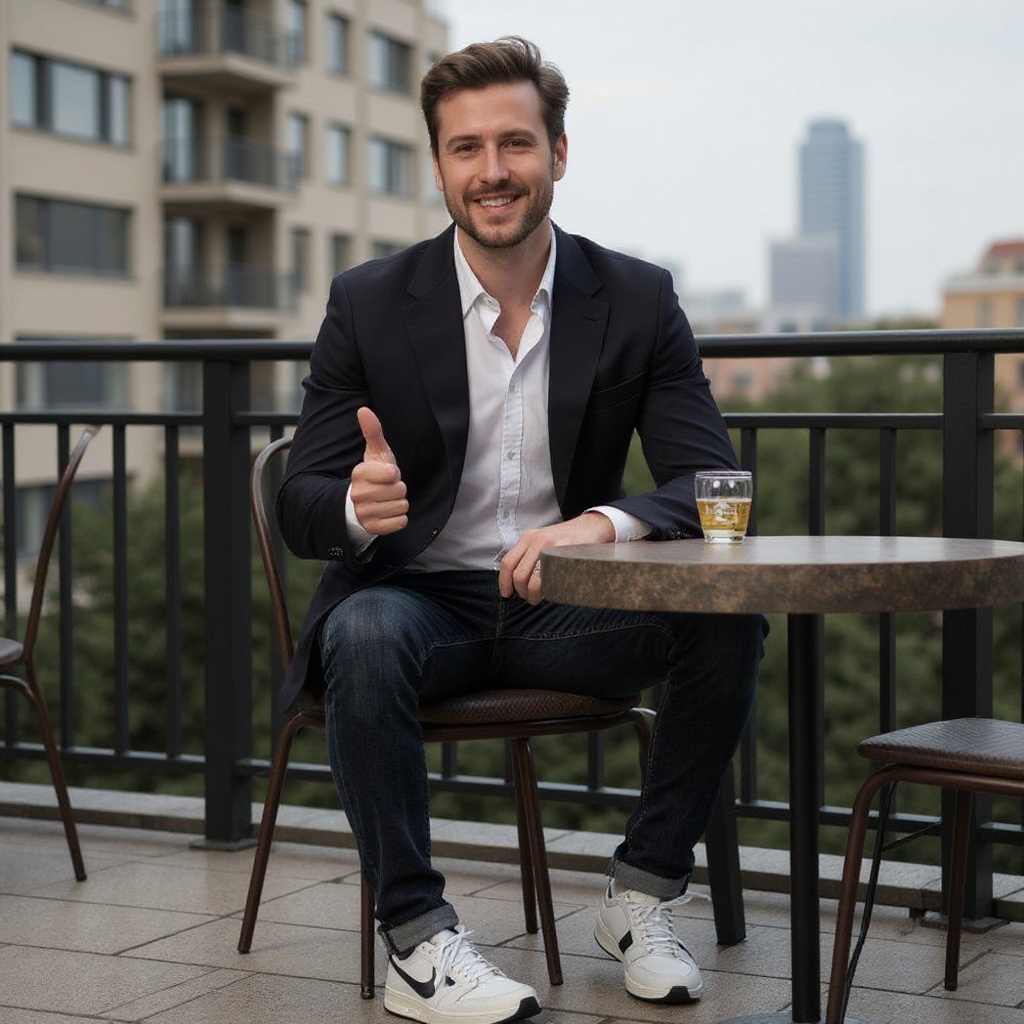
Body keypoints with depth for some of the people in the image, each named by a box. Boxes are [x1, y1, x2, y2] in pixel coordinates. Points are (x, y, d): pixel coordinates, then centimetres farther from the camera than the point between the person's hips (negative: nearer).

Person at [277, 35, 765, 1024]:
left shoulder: (638, 300, -2)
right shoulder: (369, 302, -5)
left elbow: (710, 484, -7)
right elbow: (301, 506, -5)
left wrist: (600, 523, -31)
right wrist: (359, 505, -32)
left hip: (562, 604, 2)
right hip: (417, 597, -1)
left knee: (729, 620, -24)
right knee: (366, 634, -35)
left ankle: (640, 896, -7)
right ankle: (416, 938, -24)